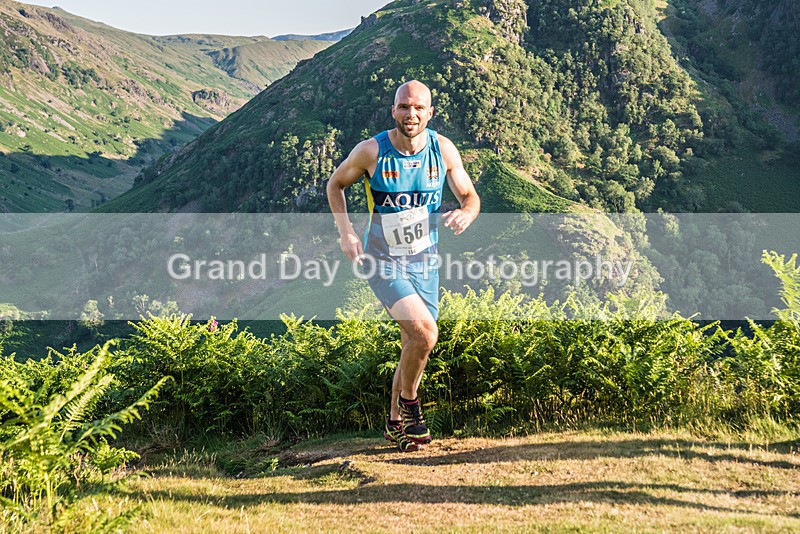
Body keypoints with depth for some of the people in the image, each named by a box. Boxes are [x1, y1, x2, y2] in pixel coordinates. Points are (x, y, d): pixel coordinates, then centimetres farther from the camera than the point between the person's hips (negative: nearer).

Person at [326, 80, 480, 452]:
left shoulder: (443, 150, -7)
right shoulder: (371, 151, -15)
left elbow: (470, 196, 5)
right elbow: (335, 185, 2)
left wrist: (465, 214, -19)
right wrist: (346, 232, -10)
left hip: (425, 260, 4)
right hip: (383, 260, -4)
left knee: (414, 344, 10)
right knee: (424, 332, -23)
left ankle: (395, 423, 29)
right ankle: (408, 399, 4)